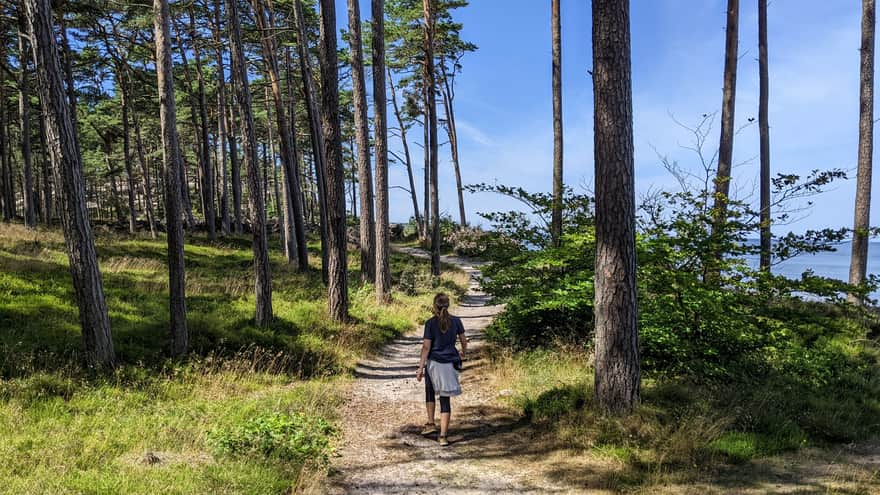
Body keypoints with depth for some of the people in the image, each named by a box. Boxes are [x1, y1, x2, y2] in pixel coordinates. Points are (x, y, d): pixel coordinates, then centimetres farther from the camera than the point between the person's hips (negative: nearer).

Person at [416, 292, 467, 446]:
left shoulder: (430, 323, -10)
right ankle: (443, 436, 3)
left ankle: (431, 423, 23)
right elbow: (463, 340, 8)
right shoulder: (456, 321, -2)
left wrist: (421, 367, -6)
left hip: (433, 363, -2)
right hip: (450, 364, 2)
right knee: (445, 399, 6)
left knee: (430, 391, 26)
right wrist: (463, 354, 28)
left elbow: (426, 347, -10)